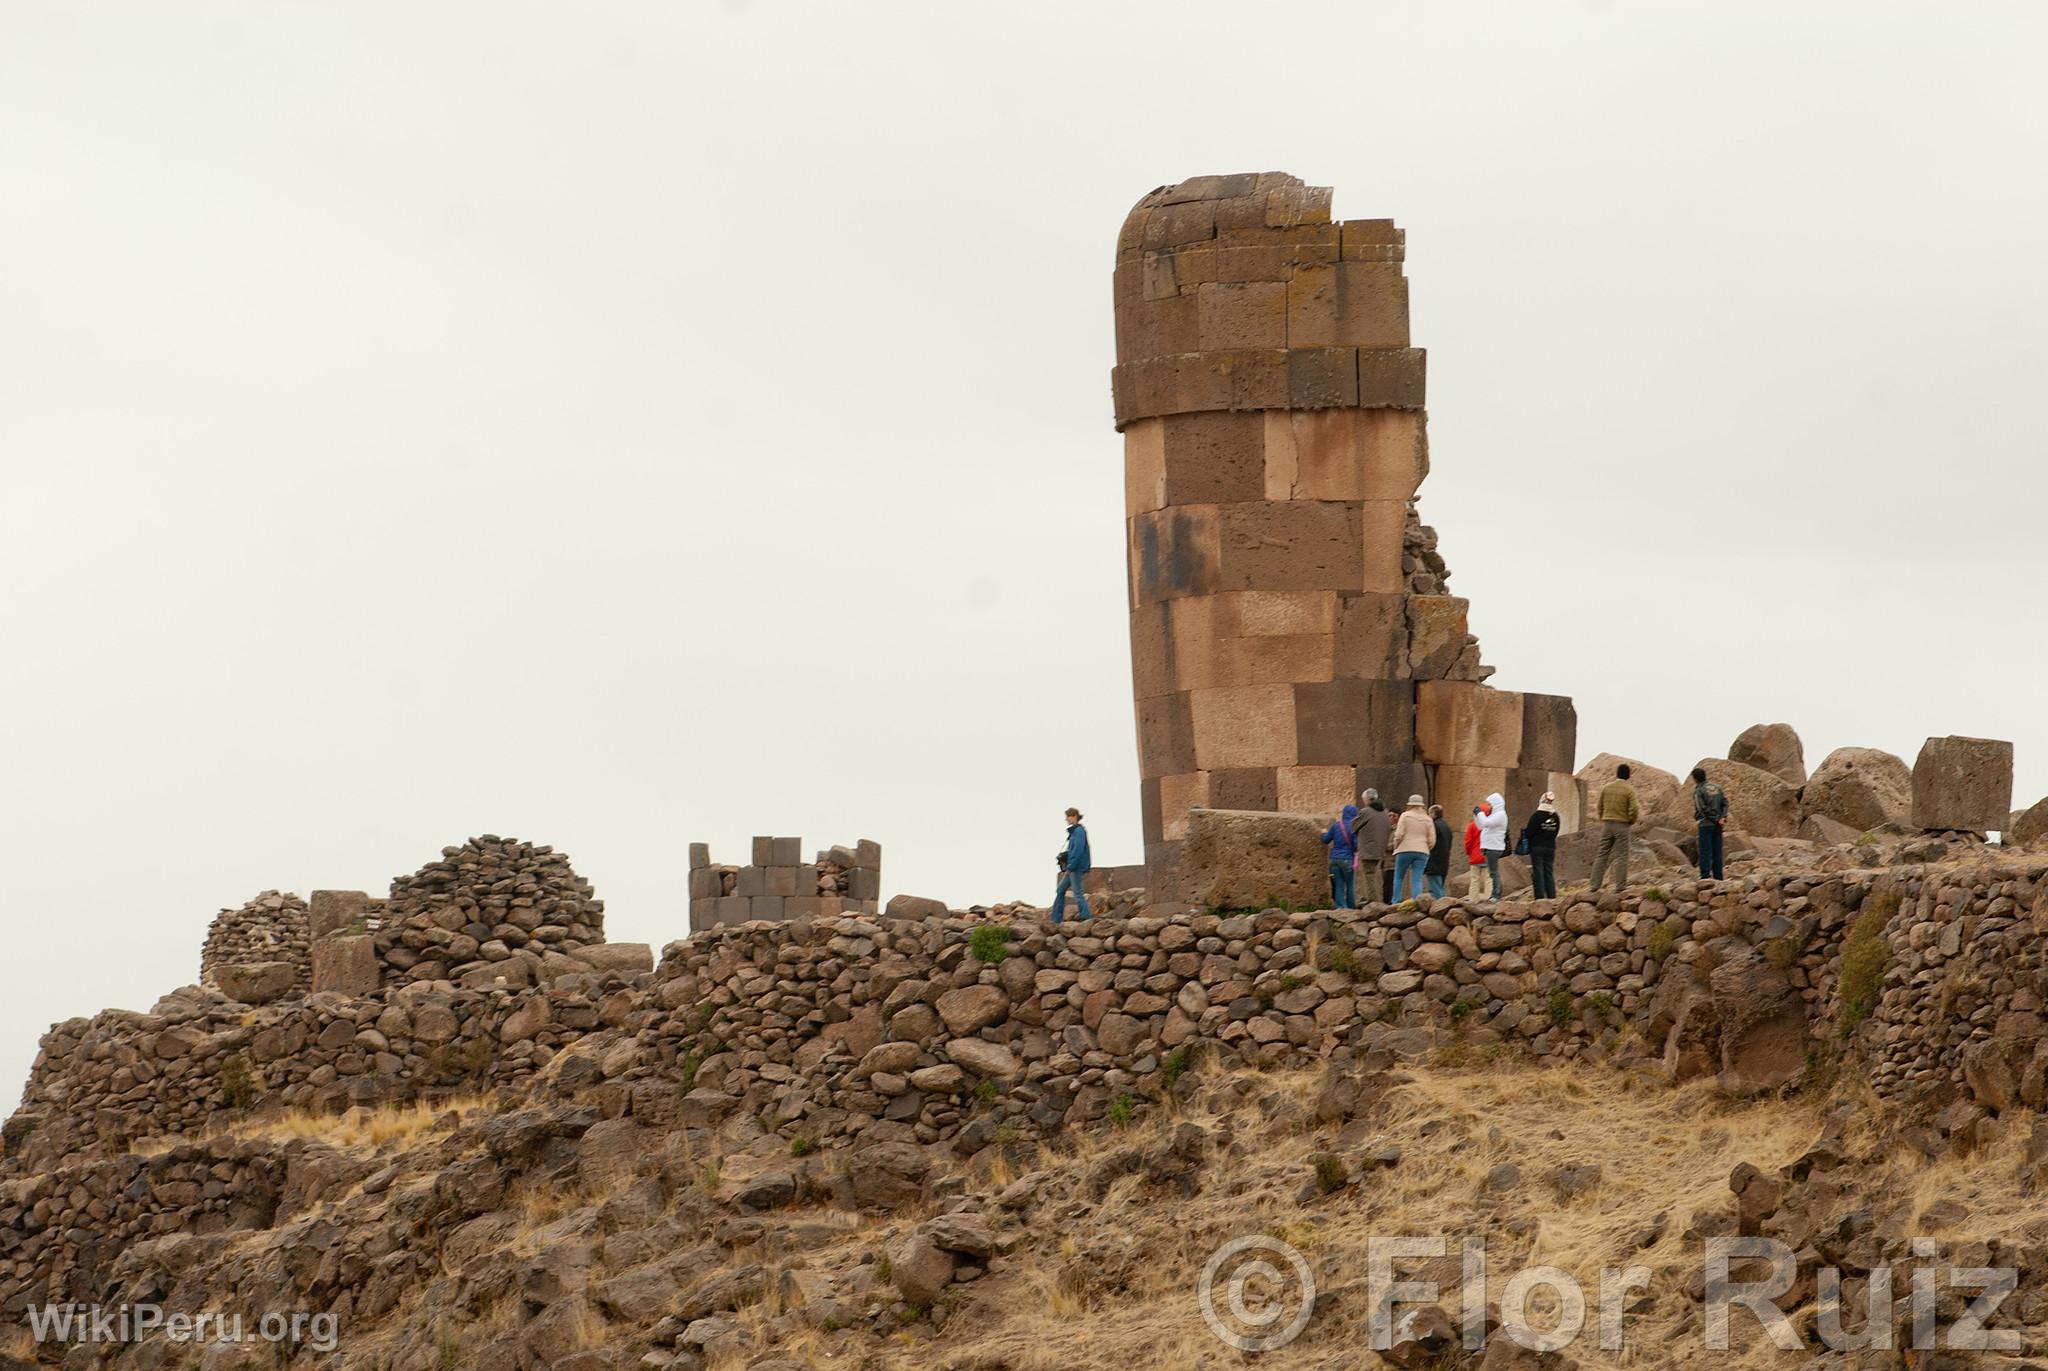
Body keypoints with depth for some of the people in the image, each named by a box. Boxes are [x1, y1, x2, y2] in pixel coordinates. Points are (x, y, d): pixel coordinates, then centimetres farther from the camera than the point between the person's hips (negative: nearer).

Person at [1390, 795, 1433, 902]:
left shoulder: (1405, 815, 0)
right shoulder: (1427, 819, 10)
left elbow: (1399, 834, -7)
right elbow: (1431, 840, 7)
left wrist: (1396, 846, 7)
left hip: (1405, 849, -3)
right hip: (1422, 852, 3)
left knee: (1399, 877, 8)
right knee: (1417, 880, 0)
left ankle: (1396, 903, 4)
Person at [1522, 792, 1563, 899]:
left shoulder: (1537, 815, -12)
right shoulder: (1555, 817, 2)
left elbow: (1529, 832, -12)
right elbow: (1555, 833, 8)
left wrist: (1524, 830, 9)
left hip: (1537, 847, -4)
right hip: (1550, 847, 4)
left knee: (1538, 872, -2)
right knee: (1549, 872, 9)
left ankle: (1540, 896, -7)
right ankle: (1551, 896, 6)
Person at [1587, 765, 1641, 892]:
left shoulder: (1606, 787, 3)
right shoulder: (1629, 790, -8)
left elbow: (1600, 807, 9)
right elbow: (1633, 810, -13)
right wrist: (1631, 822, 6)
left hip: (1606, 824, 3)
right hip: (1622, 824, -3)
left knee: (1601, 855, 7)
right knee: (1621, 856, 1)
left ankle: (1594, 885, 5)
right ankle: (1620, 885, -3)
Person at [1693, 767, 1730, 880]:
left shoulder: (1698, 791, -7)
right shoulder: (1717, 788, 10)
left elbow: (1702, 808, -13)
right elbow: (1725, 802, 3)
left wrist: (1715, 819, -7)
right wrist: (1723, 818, -5)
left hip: (1705, 824, -5)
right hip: (1718, 824, 5)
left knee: (1705, 851, -4)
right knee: (1717, 851, 8)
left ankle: (1705, 874, -11)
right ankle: (1718, 876, 8)